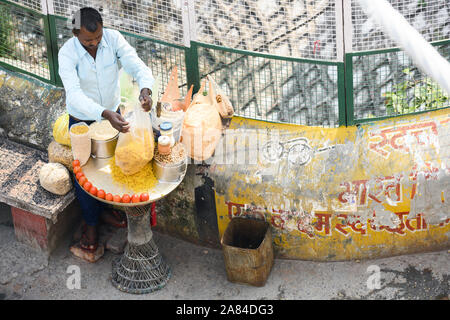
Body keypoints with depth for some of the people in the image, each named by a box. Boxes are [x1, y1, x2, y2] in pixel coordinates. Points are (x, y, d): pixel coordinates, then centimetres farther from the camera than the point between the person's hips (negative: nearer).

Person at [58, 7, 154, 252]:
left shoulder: (113, 39, -20)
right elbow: (75, 94, -40)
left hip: (112, 114, 3)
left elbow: (137, 66, -25)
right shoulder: (67, 54, -29)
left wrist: (145, 89, -49)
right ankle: (90, 223, 25)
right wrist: (106, 114, -55)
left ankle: (104, 208, 42)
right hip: (82, 120, -3)